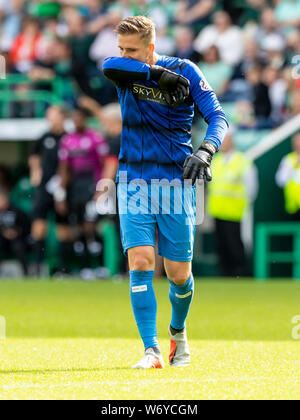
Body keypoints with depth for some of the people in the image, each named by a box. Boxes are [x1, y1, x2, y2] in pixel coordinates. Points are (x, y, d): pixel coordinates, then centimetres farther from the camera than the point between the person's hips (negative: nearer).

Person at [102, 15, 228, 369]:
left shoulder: (184, 71, -4)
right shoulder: (126, 72, 1)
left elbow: (217, 116, -10)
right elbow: (108, 66, -24)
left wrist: (205, 151, -28)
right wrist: (158, 74, -26)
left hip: (176, 180, -1)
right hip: (134, 180, 1)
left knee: (178, 272, 3)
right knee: (140, 261, -14)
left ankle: (178, 331, 33)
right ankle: (151, 350, -14)